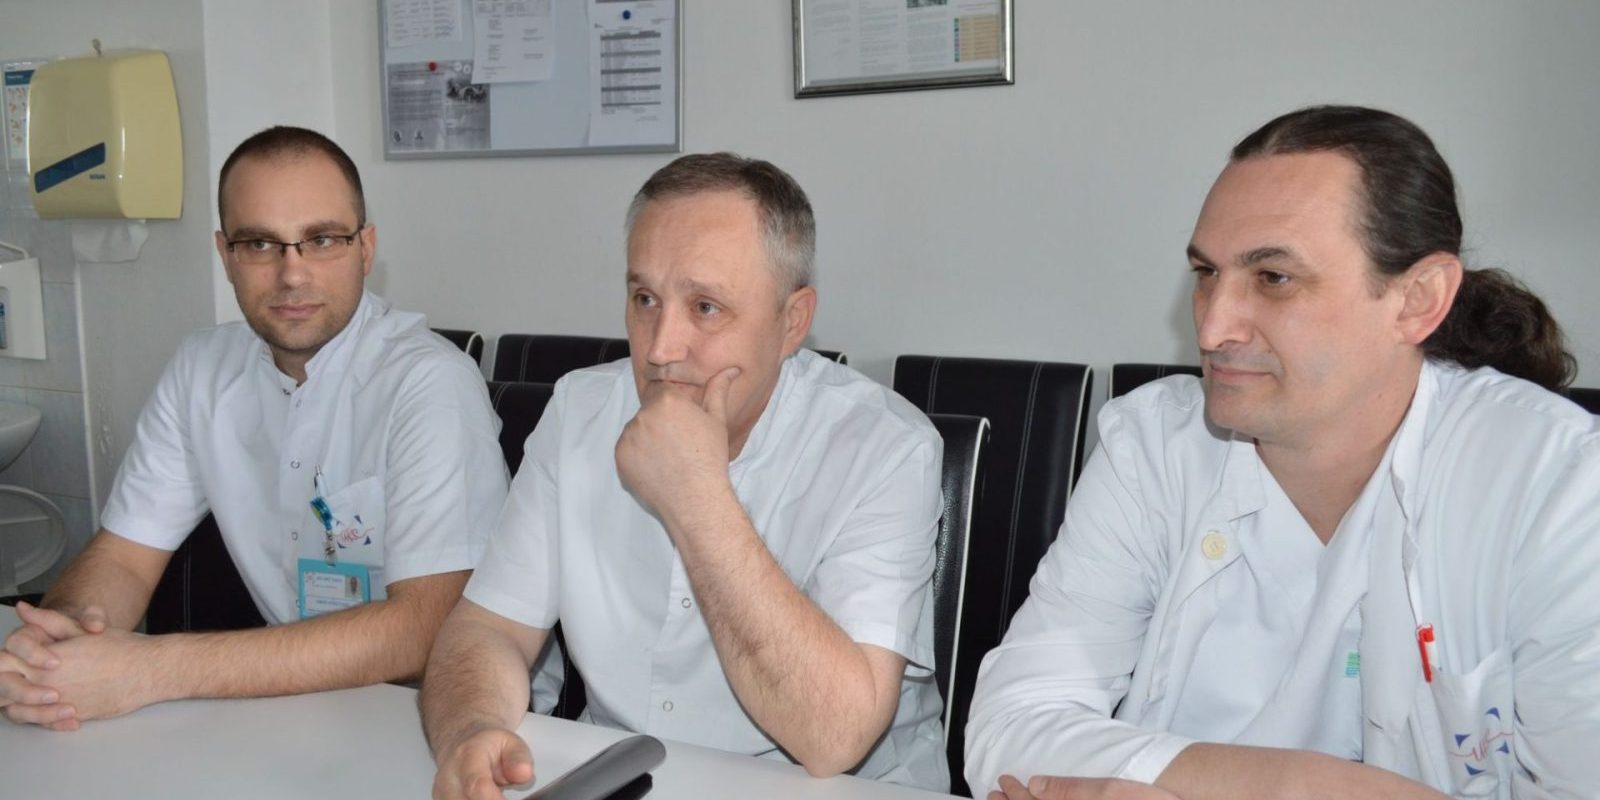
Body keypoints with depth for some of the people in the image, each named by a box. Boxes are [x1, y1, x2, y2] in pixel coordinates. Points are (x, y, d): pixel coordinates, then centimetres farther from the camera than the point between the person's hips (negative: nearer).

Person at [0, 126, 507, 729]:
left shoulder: (429, 380, -18)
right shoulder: (202, 370, 2)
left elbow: (422, 628, -25)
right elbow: (123, 555, 7)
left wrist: (153, 669, -26)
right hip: (289, 694, 5)